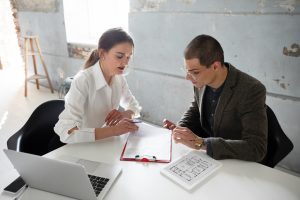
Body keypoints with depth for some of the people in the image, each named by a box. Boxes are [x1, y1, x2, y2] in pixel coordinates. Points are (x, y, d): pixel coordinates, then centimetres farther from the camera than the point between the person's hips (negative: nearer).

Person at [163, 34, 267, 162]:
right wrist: (180, 128, -8)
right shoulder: (202, 81, -8)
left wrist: (201, 143, -33)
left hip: (237, 164, -5)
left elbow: (256, 148, -28)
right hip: (205, 155, 5)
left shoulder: (252, 90, -24)